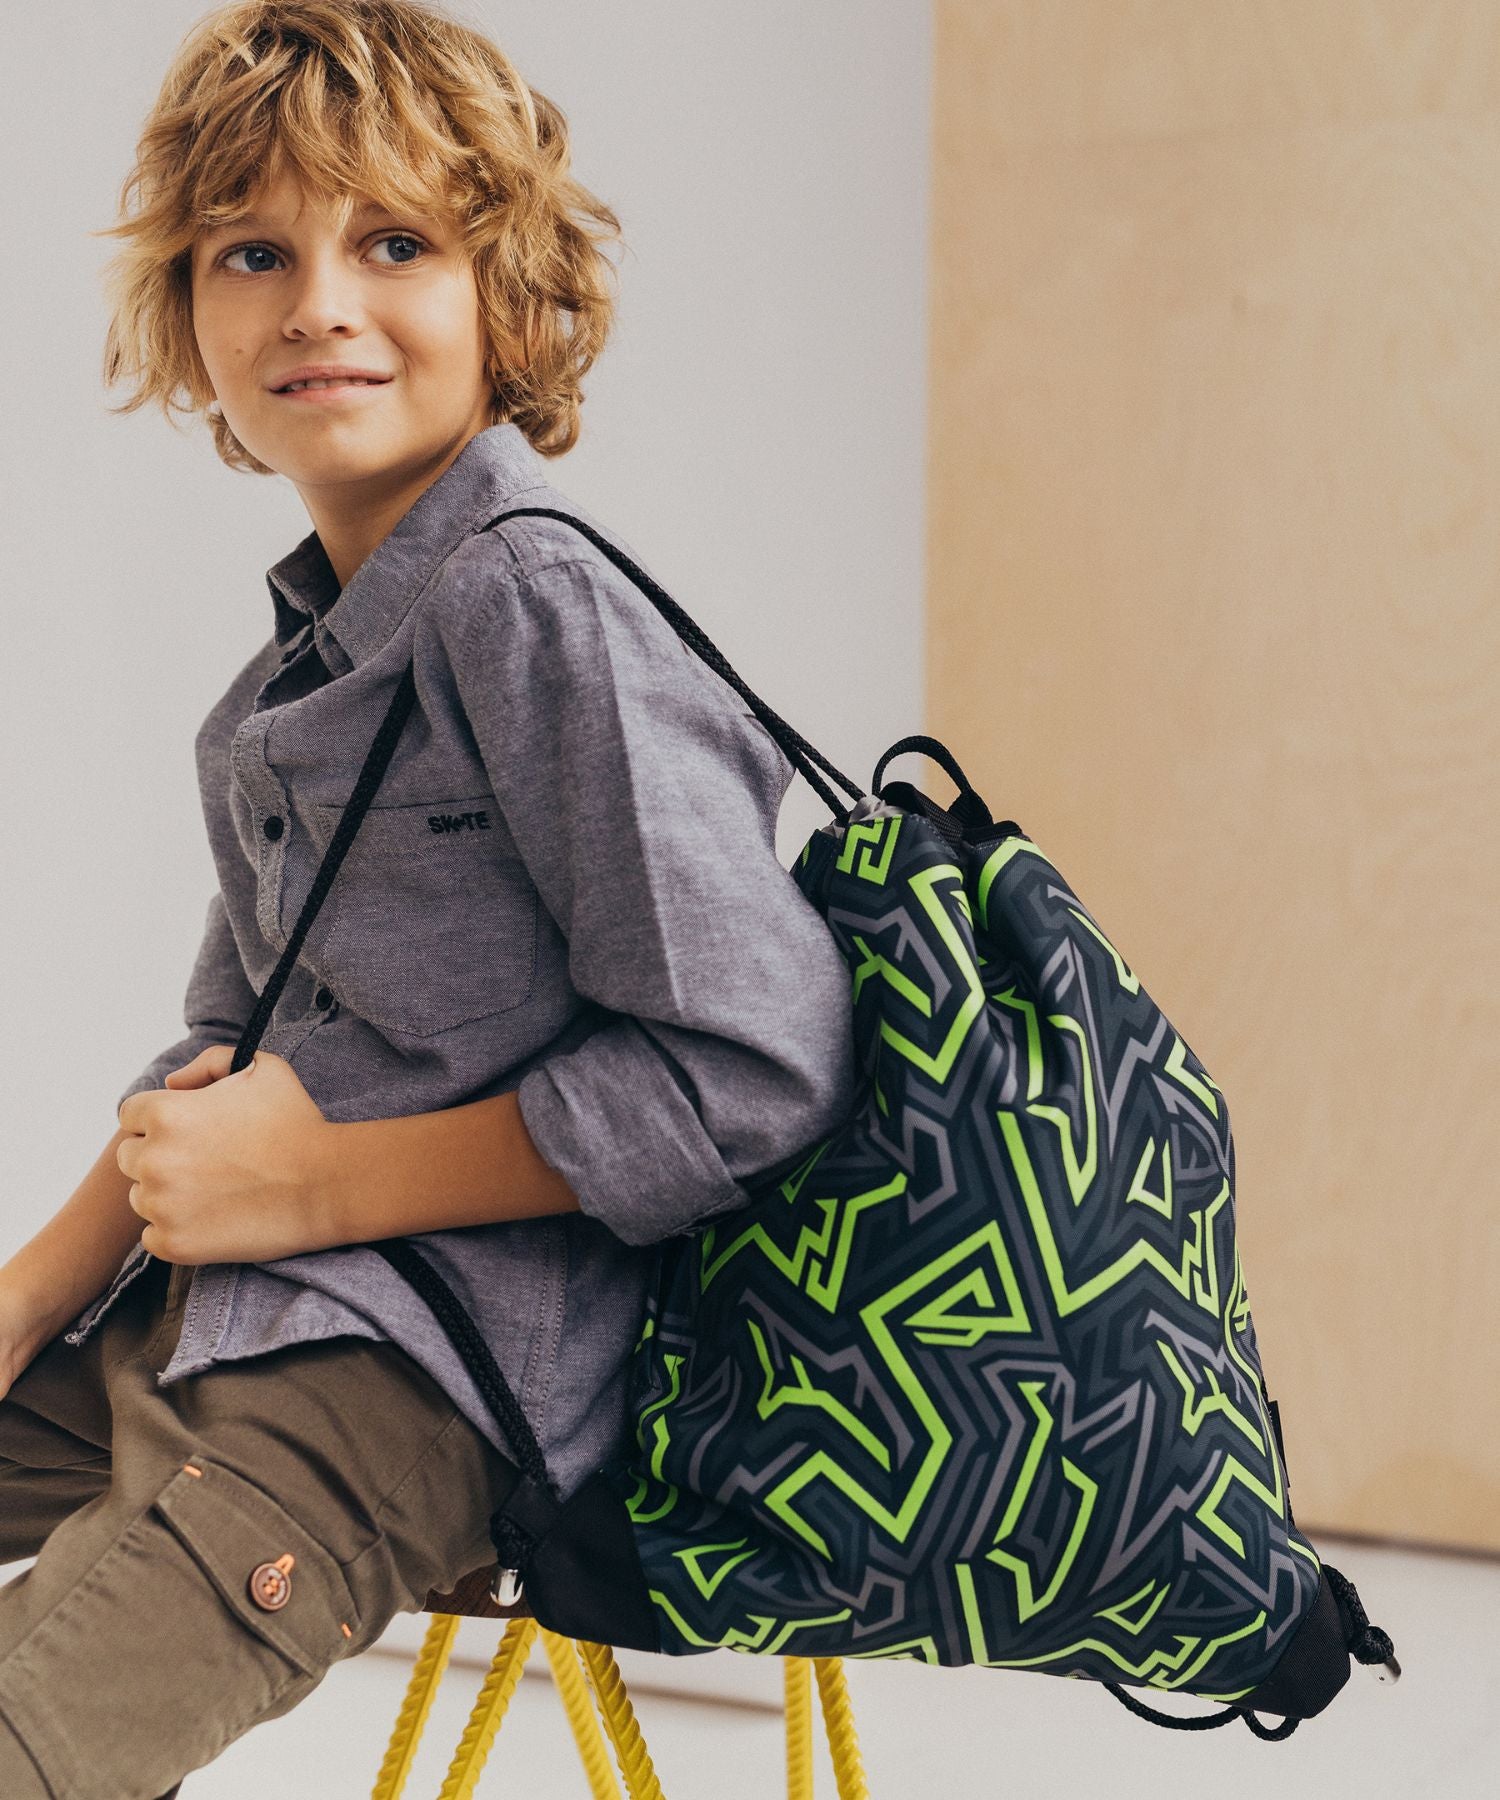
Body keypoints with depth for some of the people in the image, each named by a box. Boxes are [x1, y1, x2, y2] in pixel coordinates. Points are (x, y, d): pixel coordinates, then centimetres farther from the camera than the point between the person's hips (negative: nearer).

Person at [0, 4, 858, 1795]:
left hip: (407, 1388, -9)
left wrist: (321, 1178, -13)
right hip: (194, 1327, 9)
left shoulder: (539, 609, -15)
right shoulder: (304, 651, 13)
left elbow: (754, 1069, -19)